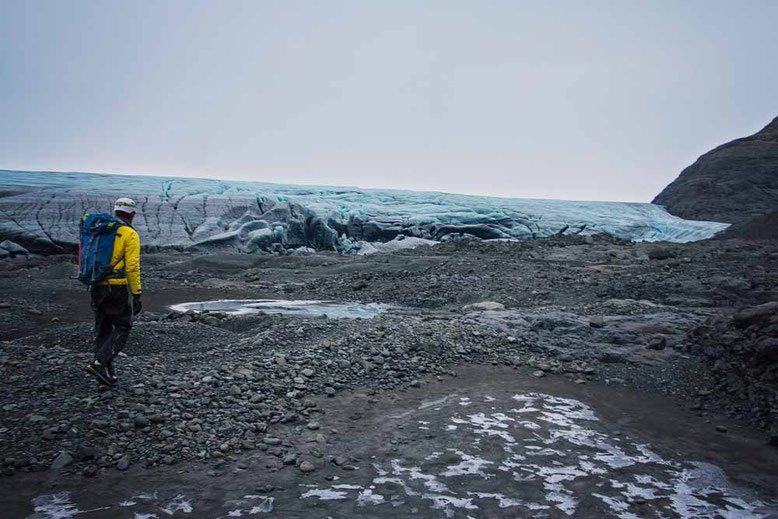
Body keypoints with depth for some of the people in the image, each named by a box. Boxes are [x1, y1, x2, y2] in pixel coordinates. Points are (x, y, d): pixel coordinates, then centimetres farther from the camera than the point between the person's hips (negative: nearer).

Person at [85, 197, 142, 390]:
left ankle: (105, 378, 14)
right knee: (122, 328, 6)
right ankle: (99, 363, -13)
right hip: (117, 288, -7)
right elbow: (132, 267, -14)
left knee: (103, 331, 13)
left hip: (97, 287, 7)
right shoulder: (130, 235, -8)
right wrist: (137, 295, -10)